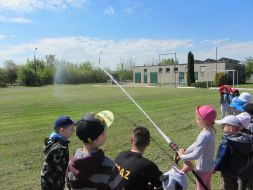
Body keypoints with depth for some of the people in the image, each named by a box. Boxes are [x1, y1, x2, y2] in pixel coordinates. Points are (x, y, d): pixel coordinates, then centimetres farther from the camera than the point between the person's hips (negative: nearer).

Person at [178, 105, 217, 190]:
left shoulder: (204, 135, -32)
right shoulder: (210, 131, -4)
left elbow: (195, 155, -38)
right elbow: (197, 144, 4)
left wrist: (182, 156, -25)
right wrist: (185, 152, 0)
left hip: (203, 168, -8)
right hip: (210, 166, 8)